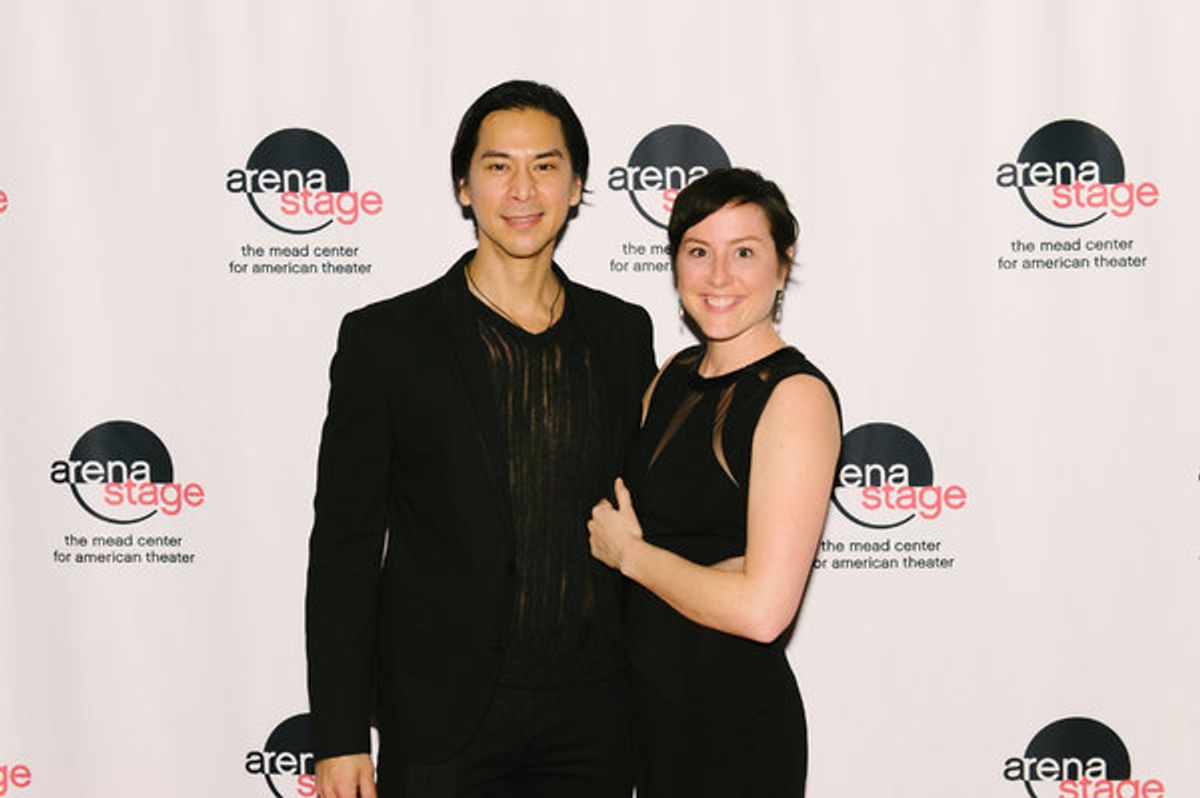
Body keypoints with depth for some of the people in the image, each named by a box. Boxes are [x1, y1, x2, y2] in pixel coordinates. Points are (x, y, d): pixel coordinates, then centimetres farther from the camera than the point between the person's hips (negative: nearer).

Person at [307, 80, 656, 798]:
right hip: (444, 720, -3)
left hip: (593, 717, 3)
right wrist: (340, 737, -7)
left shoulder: (624, 333, 5)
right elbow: (344, 549, -5)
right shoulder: (384, 339, -5)